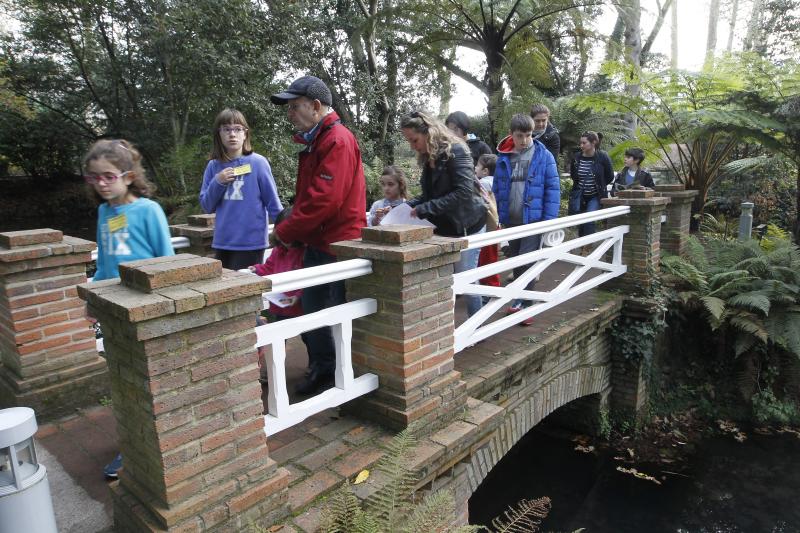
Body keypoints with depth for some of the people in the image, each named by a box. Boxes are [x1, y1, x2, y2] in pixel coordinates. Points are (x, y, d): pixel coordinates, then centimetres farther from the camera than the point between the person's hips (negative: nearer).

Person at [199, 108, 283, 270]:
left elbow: (273, 202, -3)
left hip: (251, 242, -4)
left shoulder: (257, 162, -6)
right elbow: (207, 207, 8)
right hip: (222, 242, 4)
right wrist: (218, 182, -8)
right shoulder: (213, 166, 6)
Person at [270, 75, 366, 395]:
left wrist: (285, 232, -13)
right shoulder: (317, 141, 15)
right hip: (318, 242, 10)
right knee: (313, 309, 17)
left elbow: (324, 200, -24)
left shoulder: (337, 141, -16)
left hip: (337, 244, -10)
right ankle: (322, 369, 32)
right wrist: (292, 230, 6)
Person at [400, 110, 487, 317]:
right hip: (443, 227, 7)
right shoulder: (428, 159, 9)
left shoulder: (455, 151, -15)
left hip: (465, 227, -7)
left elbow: (464, 193, -25)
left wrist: (423, 209, -24)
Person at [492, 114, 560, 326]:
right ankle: (520, 299, 30)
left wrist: (549, 219, -11)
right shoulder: (503, 158, 4)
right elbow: (497, 189, 8)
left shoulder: (543, 156, -5)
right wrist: (500, 215, 4)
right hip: (510, 219, 4)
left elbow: (553, 188, -6)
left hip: (533, 218, -4)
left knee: (527, 261, -7)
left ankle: (525, 304, 4)